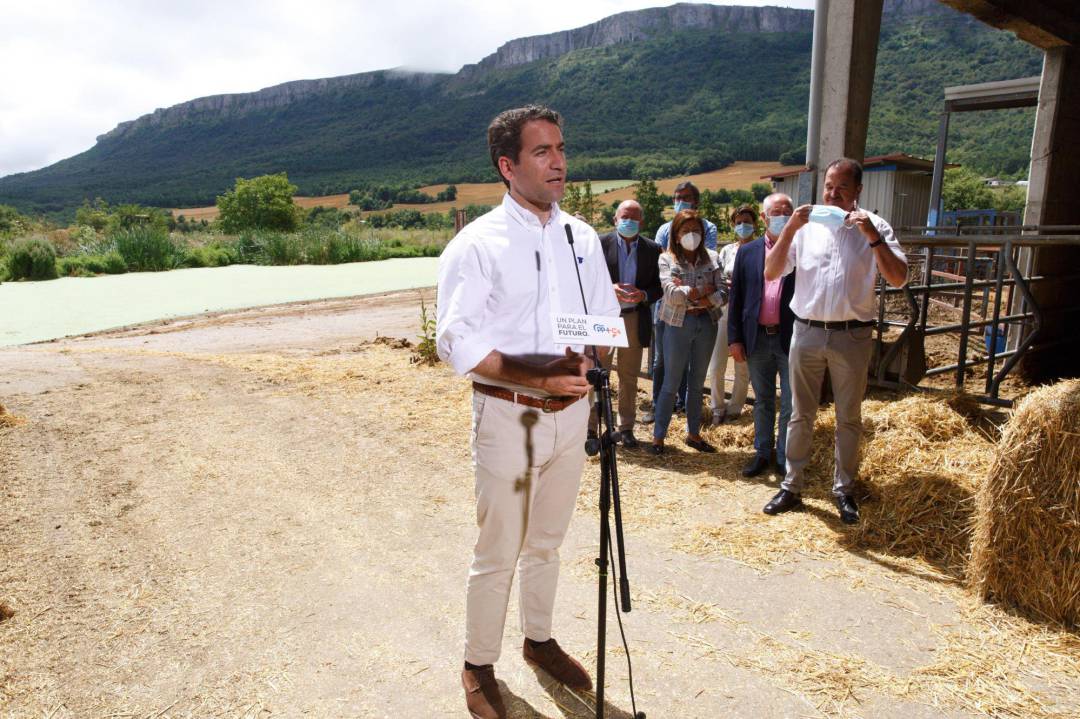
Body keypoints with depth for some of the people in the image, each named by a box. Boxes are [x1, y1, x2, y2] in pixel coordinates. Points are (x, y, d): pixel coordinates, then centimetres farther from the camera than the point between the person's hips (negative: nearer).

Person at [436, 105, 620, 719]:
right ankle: (479, 667, 27)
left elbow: (607, 319, 10)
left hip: (571, 412, 5)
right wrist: (537, 378, -27)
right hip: (508, 416, -5)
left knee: (547, 543, 20)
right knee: (498, 554, 5)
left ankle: (540, 640, 41)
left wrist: (586, 362, -12)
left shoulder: (584, 238, 8)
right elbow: (457, 340, -16)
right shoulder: (478, 244, -10)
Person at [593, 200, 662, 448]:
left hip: (634, 318, 2)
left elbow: (658, 286, 6)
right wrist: (610, 289, -19)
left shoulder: (652, 249, 6)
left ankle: (626, 427, 21)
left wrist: (644, 295, -14)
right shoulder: (601, 243, -1)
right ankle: (590, 426, 12)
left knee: (629, 376, 10)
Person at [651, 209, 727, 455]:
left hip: (706, 323, 3)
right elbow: (671, 294, -16)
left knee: (697, 383, 13)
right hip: (678, 324, -3)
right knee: (671, 383, 2)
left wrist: (688, 293, -15)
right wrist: (704, 290, -11)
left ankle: (693, 433, 25)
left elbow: (723, 293, -4)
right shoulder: (667, 259, -3)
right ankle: (658, 436, 12)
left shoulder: (711, 258, 5)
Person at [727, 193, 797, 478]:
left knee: (791, 405, 4)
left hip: (791, 339, -2)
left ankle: (785, 459, 17)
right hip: (758, 339, 2)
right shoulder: (747, 252, 6)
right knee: (762, 401, 15)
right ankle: (762, 453, 28)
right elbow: (736, 298, 6)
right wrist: (734, 339, 2)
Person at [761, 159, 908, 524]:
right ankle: (791, 486, 21)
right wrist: (789, 229, -14)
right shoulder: (807, 225, 2)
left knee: (849, 418, 10)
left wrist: (874, 237, -20)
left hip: (852, 336, -1)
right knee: (801, 414, 10)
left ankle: (844, 490, 25)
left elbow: (898, 279, -10)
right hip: (807, 332, 1)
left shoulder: (874, 226, -1)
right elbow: (771, 272, -4)